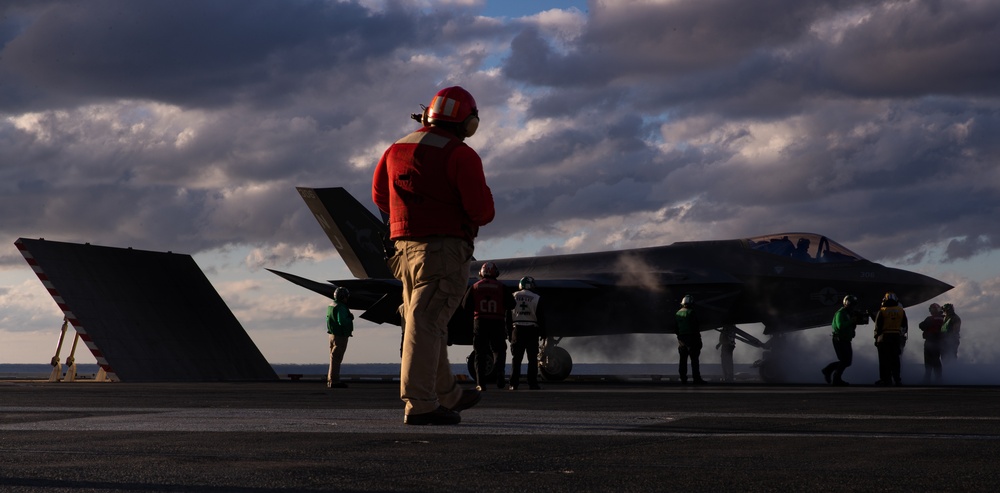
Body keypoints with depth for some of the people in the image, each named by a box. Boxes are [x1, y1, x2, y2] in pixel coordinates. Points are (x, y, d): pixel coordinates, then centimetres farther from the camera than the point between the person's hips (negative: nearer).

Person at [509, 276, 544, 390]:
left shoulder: (513, 297, 3)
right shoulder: (537, 298, -1)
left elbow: (508, 316, 4)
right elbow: (540, 317, 0)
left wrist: (509, 333, 9)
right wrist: (543, 333, 6)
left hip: (517, 329, 1)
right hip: (532, 330, -1)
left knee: (516, 358, 3)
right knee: (532, 358, 4)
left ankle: (514, 384, 0)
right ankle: (532, 383, 0)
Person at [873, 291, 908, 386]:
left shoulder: (882, 311, -5)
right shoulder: (901, 311, 6)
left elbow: (878, 326, -4)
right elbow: (904, 326, 13)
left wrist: (876, 338, 3)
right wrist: (903, 337, 23)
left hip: (884, 337, -3)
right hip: (897, 338, 3)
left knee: (884, 359, 0)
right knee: (895, 359, 9)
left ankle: (885, 379, -2)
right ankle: (897, 379, 10)